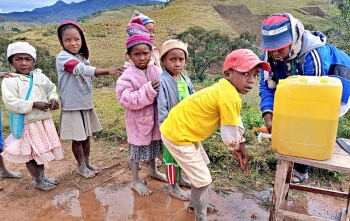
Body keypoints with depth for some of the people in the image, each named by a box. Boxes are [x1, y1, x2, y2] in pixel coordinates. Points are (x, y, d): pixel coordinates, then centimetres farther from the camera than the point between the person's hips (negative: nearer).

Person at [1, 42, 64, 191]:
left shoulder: (40, 77, 1)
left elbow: (51, 89, 14)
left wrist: (53, 99, -7)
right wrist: (33, 104, -24)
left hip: (44, 122, 5)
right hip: (27, 124, -4)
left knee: (42, 151, 19)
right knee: (29, 154, 8)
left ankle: (42, 176, 38)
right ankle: (38, 181, 27)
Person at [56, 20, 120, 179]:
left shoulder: (82, 57, 8)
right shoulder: (63, 57, -17)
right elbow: (82, 70, -35)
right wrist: (107, 71, -46)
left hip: (86, 104, 7)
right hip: (72, 106, -7)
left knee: (87, 135, 17)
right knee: (77, 138, 7)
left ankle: (87, 162, 34)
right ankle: (81, 166, 26)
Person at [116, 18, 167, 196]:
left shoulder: (156, 71, -3)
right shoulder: (127, 75, -18)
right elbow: (126, 99, -27)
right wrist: (148, 90, -32)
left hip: (154, 117, 5)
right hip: (138, 120, -5)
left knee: (154, 145, 22)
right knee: (137, 149, 10)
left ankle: (154, 171, 48)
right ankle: (136, 181, 30)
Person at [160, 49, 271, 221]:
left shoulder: (224, 89, 7)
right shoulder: (230, 98, -25)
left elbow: (235, 122, 15)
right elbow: (229, 135, -16)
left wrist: (241, 148, 16)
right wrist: (237, 148, 7)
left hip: (179, 129, 10)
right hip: (177, 136, -10)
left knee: (200, 167, 27)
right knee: (203, 179, 3)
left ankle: (195, 204, 48)